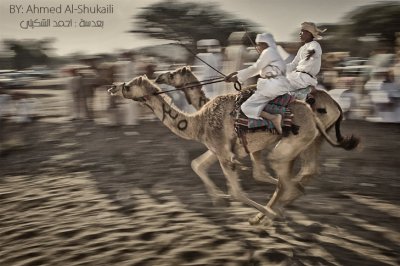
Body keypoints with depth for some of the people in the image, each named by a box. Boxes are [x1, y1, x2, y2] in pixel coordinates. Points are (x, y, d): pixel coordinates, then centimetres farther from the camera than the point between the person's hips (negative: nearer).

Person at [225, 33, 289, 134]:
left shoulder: (268, 51, -3)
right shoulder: (273, 53, 25)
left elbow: (255, 69, -5)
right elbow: (255, 69, 22)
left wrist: (237, 77, 1)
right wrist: (236, 73, 17)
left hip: (272, 86, -10)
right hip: (280, 85, 10)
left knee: (246, 107, -7)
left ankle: (273, 118, -21)